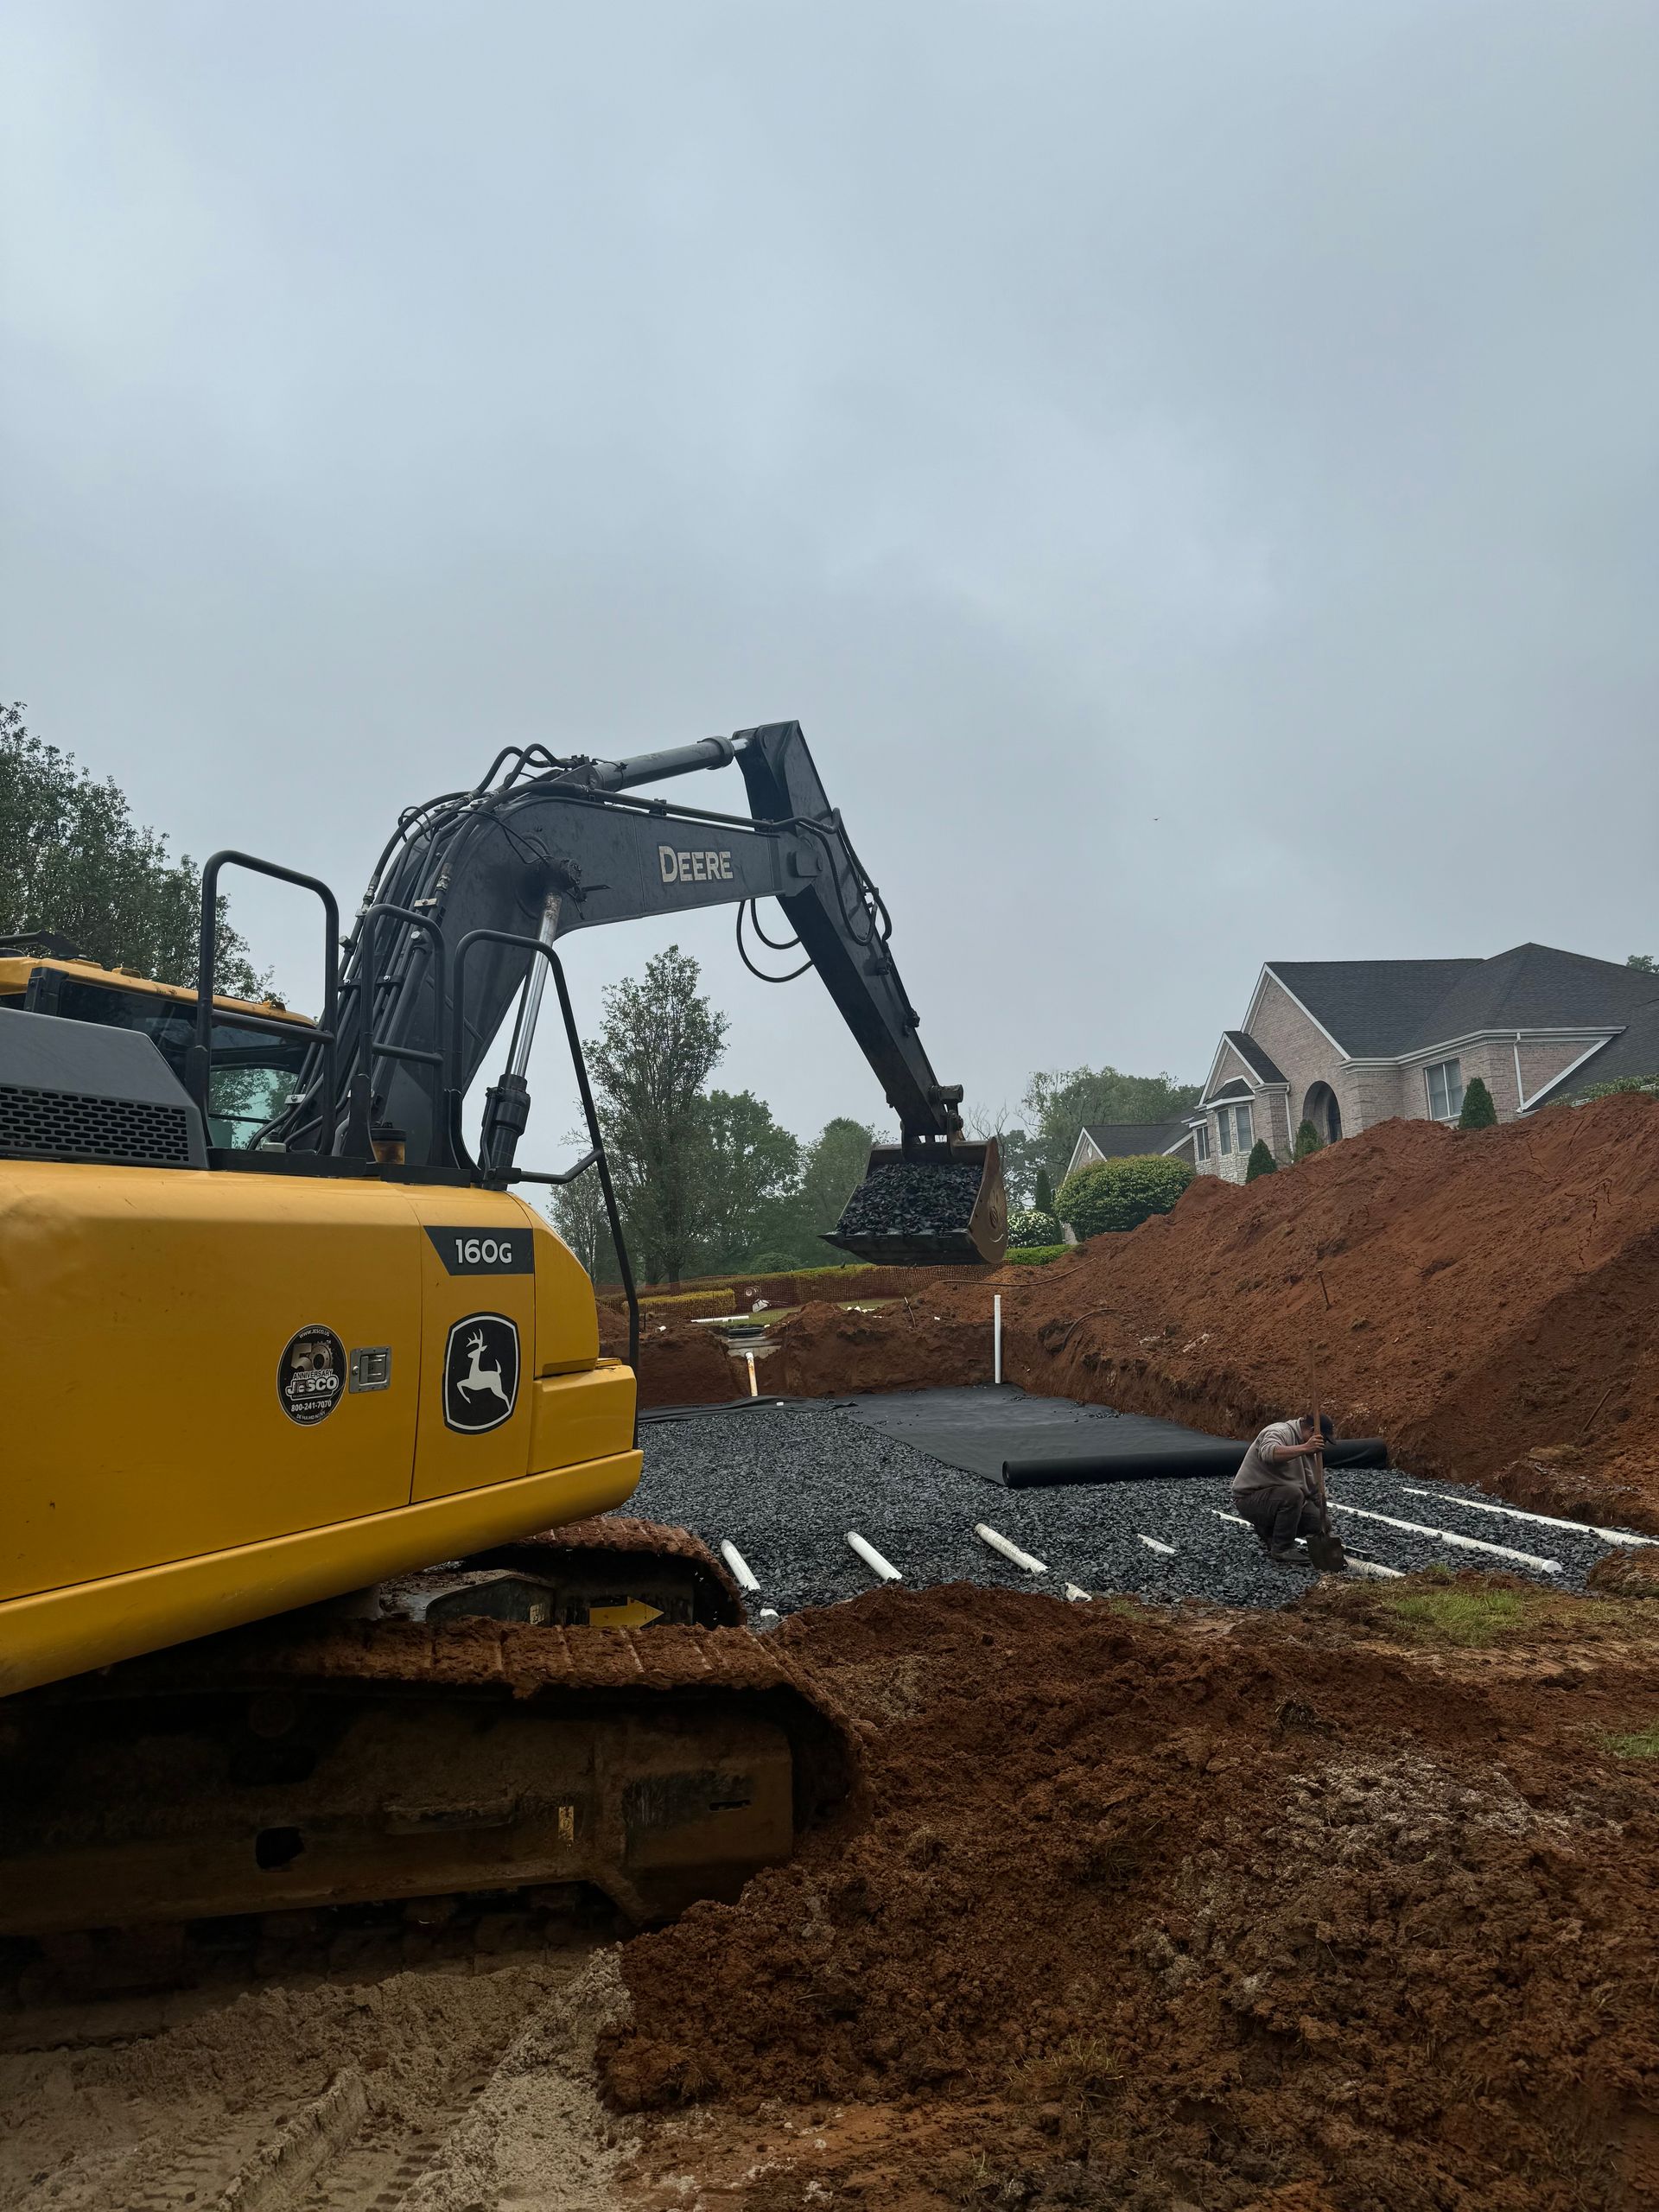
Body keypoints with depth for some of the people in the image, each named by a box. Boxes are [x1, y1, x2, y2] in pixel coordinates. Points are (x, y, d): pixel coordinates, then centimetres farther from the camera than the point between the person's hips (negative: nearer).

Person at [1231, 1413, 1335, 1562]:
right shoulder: (1279, 1432, -19)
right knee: (1292, 1494, -32)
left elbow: (1314, 1488, 14)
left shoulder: (1305, 1447, 10)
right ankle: (1281, 1550, -17)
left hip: (1280, 1497, 9)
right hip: (1250, 1497, -9)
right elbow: (1268, 1453, -42)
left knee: (1319, 1521, -5)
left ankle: (1268, 1533, 13)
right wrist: (1304, 1448, -48)